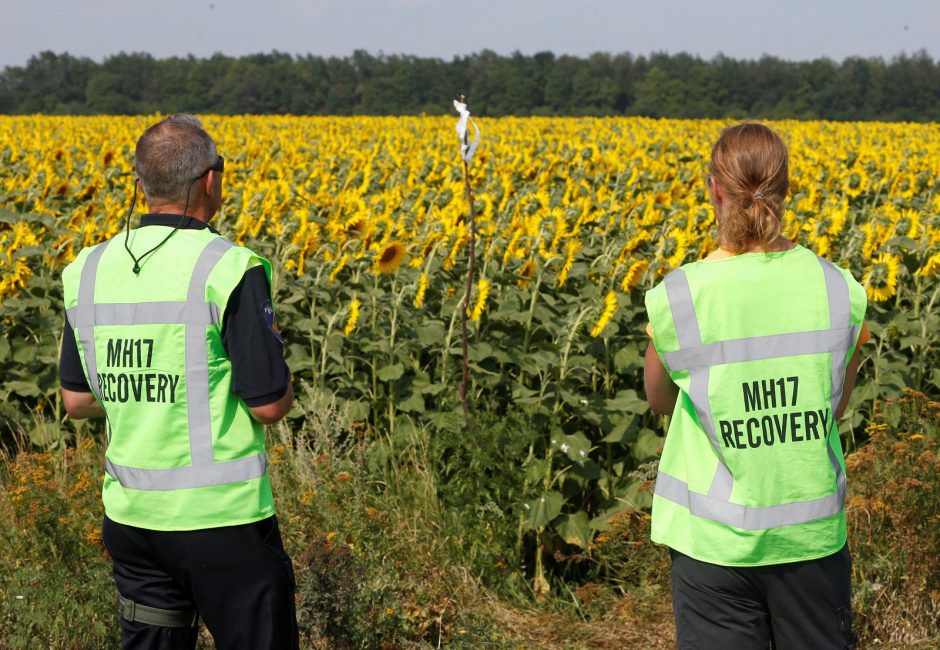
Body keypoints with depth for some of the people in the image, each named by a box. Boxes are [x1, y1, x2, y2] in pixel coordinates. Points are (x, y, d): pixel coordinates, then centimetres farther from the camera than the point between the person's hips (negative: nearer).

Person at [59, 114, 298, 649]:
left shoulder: (91, 271, 3)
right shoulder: (231, 270, -16)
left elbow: (76, 401, 10)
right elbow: (269, 404, -14)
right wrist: (285, 389, 7)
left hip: (131, 514, 6)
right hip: (223, 516, -6)